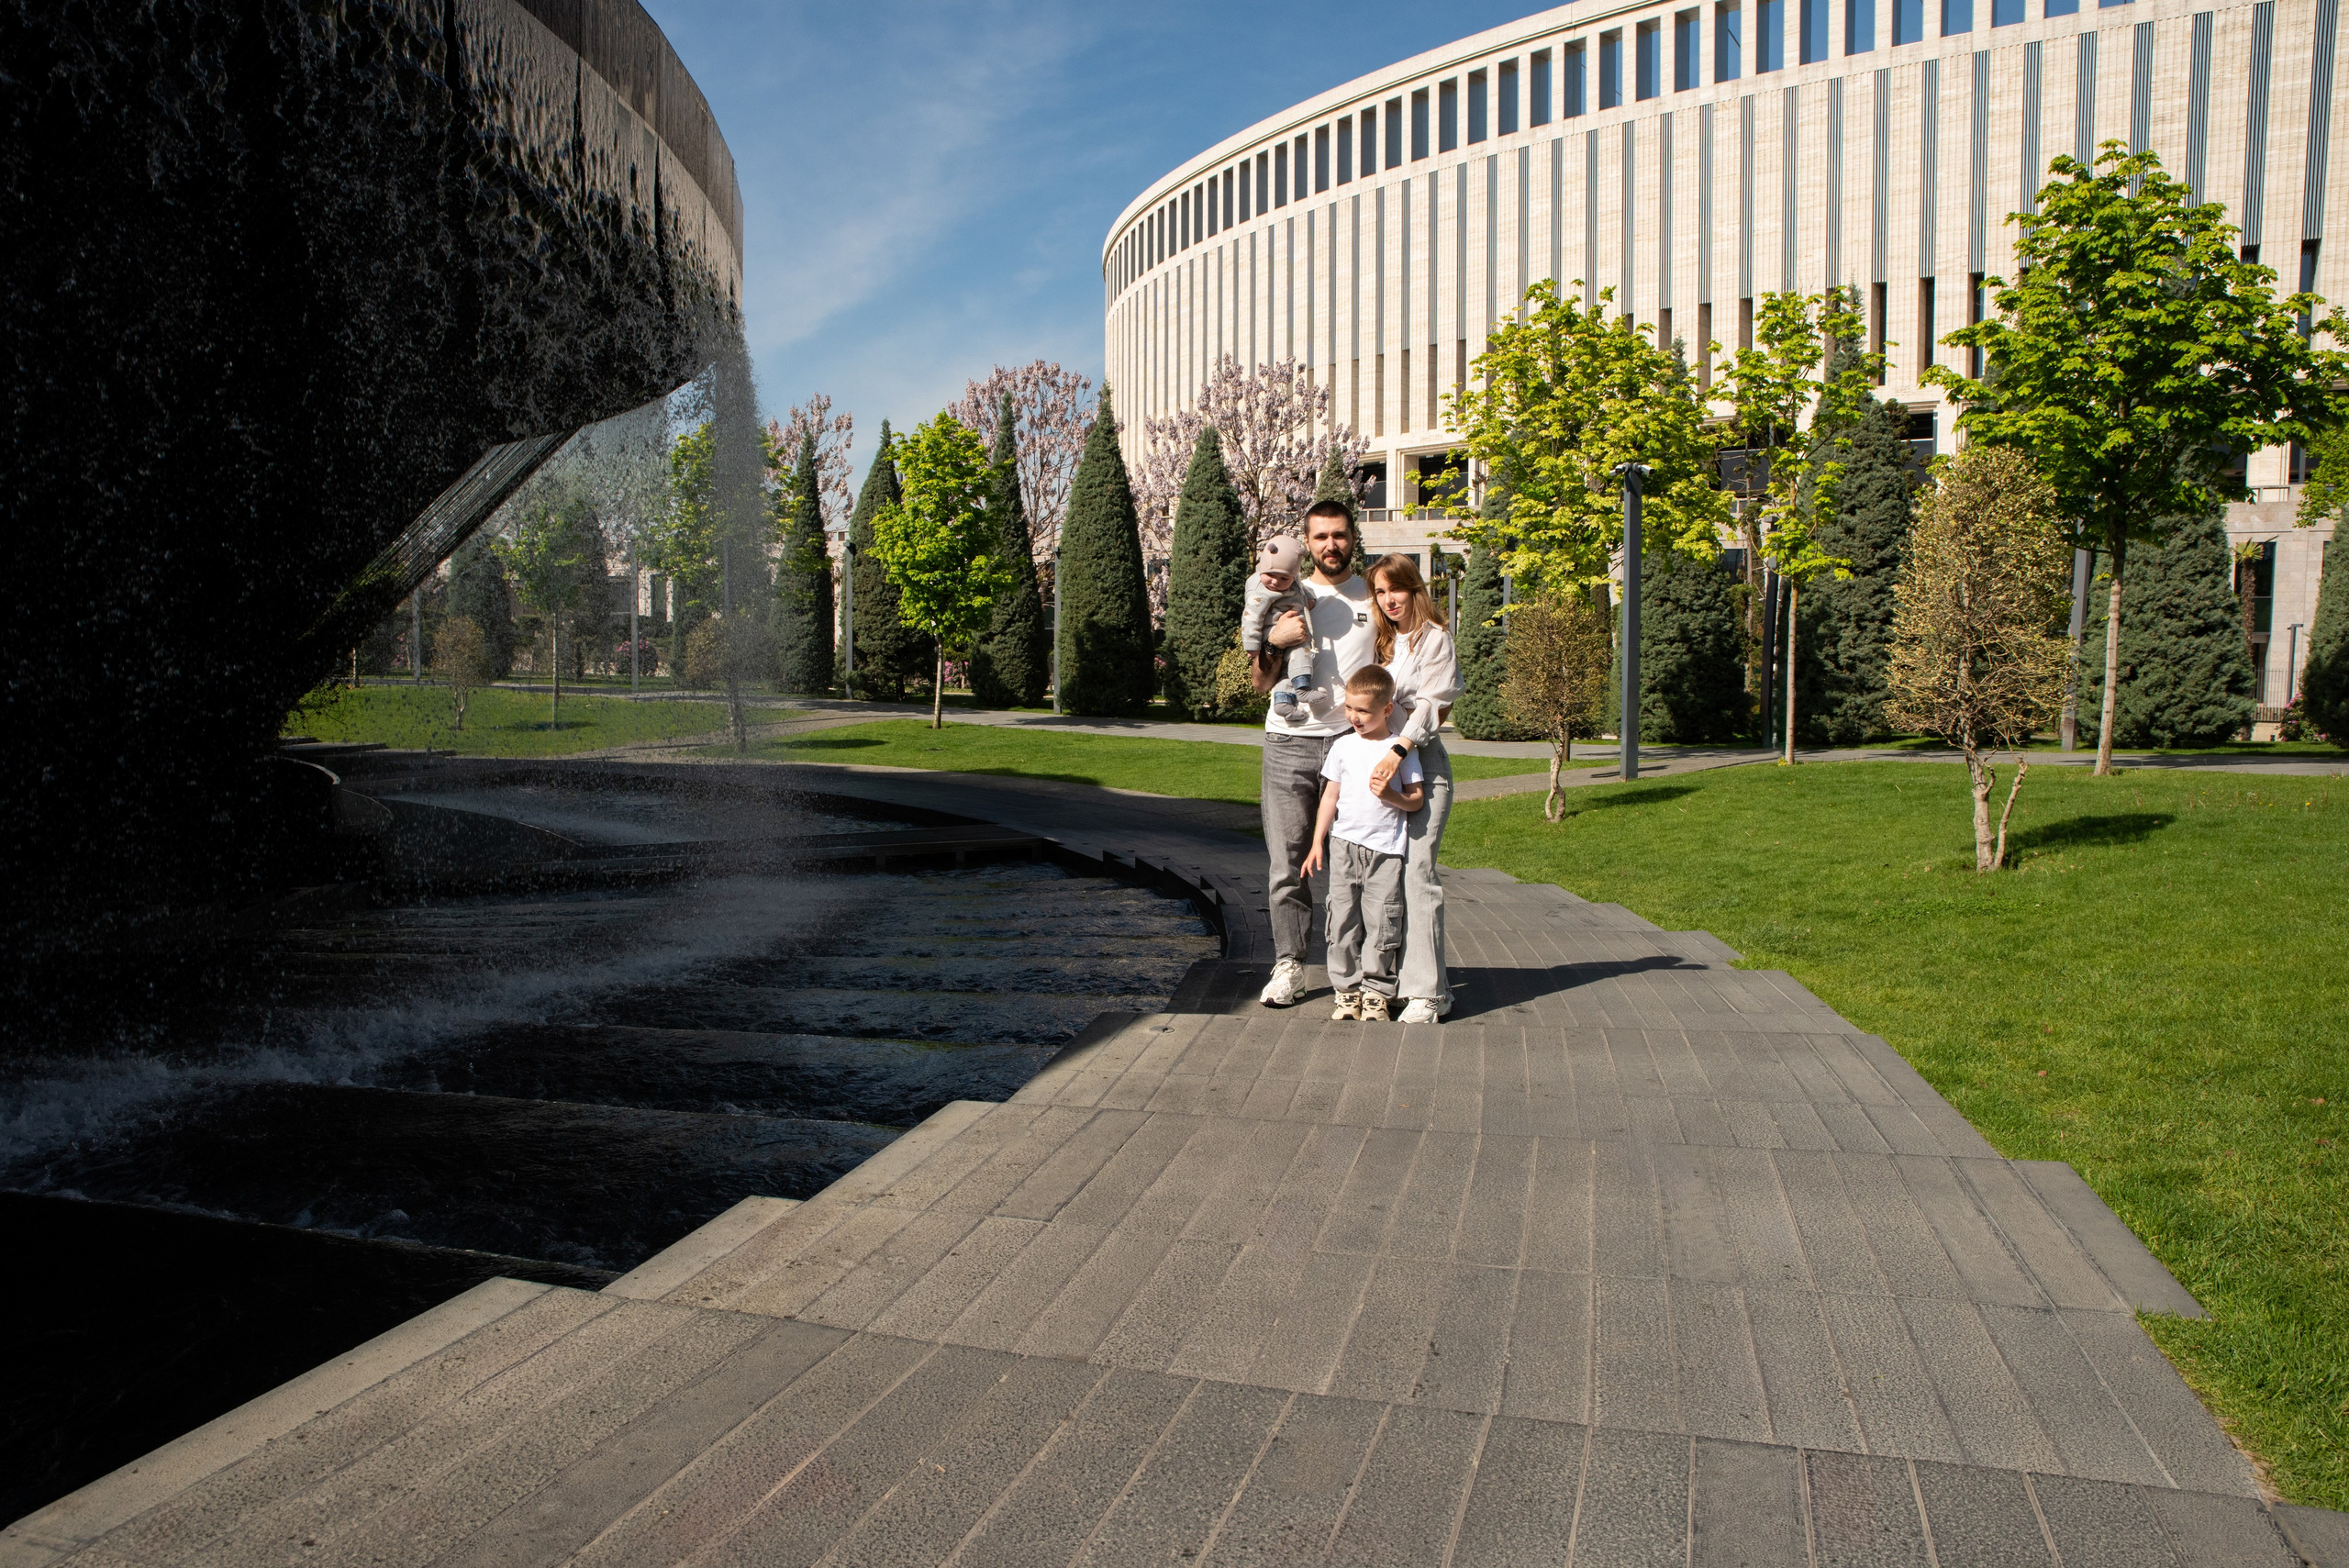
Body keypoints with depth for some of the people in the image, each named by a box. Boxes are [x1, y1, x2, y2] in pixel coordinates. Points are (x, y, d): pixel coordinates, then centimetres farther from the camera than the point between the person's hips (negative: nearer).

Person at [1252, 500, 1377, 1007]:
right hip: (1291, 741, 1)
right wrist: (1275, 640, -10)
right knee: (1286, 859, -1)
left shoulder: (1373, 598, 10)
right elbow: (1261, 683, 9)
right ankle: (1288, 965, 7)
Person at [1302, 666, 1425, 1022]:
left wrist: (1391, 796, -17)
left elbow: (1417, 800, 3)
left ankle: (1376, 992, 11)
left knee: (1381, 922, -1)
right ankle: (1348, 989, 14)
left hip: (1385, 849, -2)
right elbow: (1330, 797, 10)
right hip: (1344, 845, 2)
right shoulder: (1343, 746, 7)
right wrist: (1317, 843, 7)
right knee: (1343, 919, 4)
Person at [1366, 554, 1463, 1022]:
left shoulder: (1434, 638, -2)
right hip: (1383, 761, 6)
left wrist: (1397, 751, -22)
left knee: (1416, 870, -14)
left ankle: (1428, 990, -12)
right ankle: (1397, 977, 13)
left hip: (1422, 760, -6)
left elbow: (1430, 703, -11)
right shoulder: (1382, 640, 18)